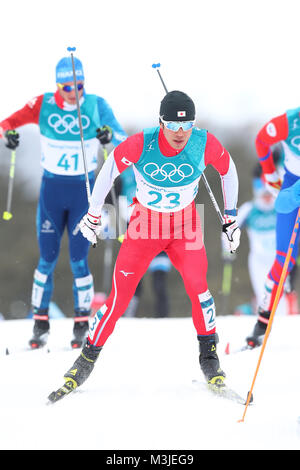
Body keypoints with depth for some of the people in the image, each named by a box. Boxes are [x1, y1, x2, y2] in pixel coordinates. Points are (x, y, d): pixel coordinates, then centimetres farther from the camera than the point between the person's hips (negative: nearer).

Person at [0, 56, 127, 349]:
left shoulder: (96, 105, -6)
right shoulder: (43, 105, -5)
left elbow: (123, 138, -9)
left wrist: (109, 134, -32)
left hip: (83, 190, -1)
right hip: (51, 189, 1)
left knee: (78, 260, -2)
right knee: (47, 259, 3)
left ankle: (82, 324, 9)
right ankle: (40, 322, 13)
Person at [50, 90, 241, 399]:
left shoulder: (205, 144, -21)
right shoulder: (141, 144, -25)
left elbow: (228, 169, 0)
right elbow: (110, 168, -7)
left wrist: (231, 218, 5)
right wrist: (93, 214, 2)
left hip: (184, 223, 1)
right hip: (145, 222, -1)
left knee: (196, 283, -21)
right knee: (120, 295, -6)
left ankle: (208, 353, 0)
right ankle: (86, 360, 11)